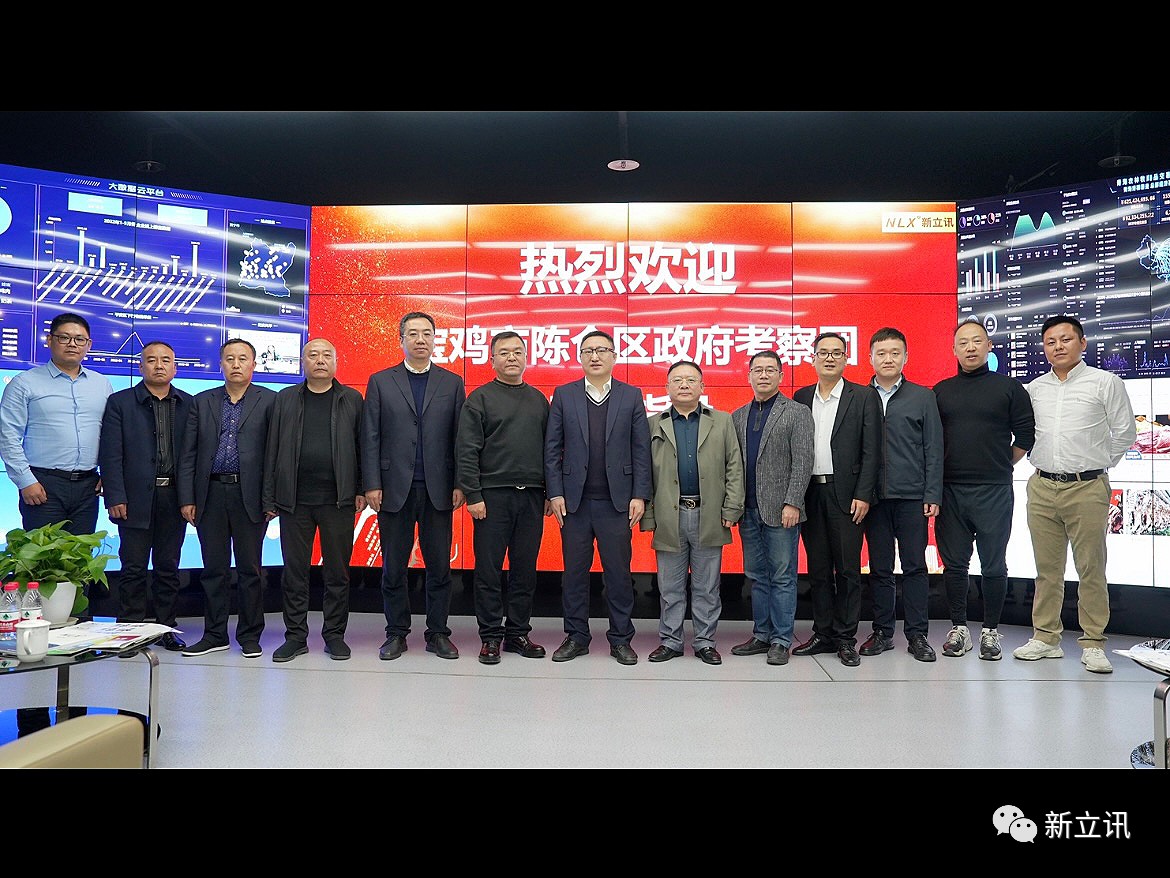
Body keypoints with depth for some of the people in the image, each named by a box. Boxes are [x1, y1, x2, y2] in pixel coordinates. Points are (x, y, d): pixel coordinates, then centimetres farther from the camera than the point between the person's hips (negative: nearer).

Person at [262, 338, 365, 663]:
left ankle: (334, 635, 17)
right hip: (295, 501, 1)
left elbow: (361, 446, 4)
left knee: (337, 572, 5)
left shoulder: (352, 399, 6)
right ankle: (296, 636, 17)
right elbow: (273, 450, 7)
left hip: (339, 500, -1)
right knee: (294, 572, 6)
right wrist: (270, 499, 3)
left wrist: (361, 490, -2)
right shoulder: (285, 400, 9)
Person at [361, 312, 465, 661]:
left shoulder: (452, 383, 8)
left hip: (438, 489, 0)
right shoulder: (380, 382, 6)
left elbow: (460, 437, 4)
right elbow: (370, 437, 3)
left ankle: (438, 633, 17)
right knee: (393, 567, 7)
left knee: (439, 566, 6)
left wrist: (460, 484, -2)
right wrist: (372, 484, -4)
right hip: (394, 488, 0)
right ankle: (396, 634, 19)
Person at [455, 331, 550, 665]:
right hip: (493, 496, -4)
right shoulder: (480, 398, 1)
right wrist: (472, 496, -11)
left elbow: (549, 449, 15)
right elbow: (467, 450, -5)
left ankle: (517, 634, 19)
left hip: (532, 496, 4)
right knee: (489, 569, 1)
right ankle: (491, 637, 12)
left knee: (525, 569, 8)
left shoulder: (539, 400, 14)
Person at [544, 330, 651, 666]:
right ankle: (576, 636, 21)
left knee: (619, 572, 5)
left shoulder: (632, 396, 5)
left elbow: (641, 450, 2)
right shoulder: (563, 395, 6)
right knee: (574, 572, 8)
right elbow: (552, 449, 4)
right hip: (574, 501, 1)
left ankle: (621, 638, 18)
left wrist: (640, 496, -5)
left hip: (617, 502, -1)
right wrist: (555, 493, -3)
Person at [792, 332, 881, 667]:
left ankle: (846, 639, 11)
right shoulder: (801, 397, 11)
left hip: (846, 495, -3)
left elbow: (871, 451, -3)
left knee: (848, 569, 1)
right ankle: (823, 635, 19)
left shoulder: (864, 397, 2)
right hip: (810, 494, 3)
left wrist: (863, 496, -11)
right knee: (818, 569, 9)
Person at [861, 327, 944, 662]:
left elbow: (933, 449, 2)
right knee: (879, 568, 7)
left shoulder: (923, 396, 6)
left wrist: (932, 495, -5)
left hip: (912, 496, -1)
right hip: (875, 497, 1)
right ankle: (882, 632, 17)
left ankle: (917, 635, 12)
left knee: (915, 566, 3)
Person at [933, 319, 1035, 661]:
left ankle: (990, 632, 15)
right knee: (954, 564, 7)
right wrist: (934, 483, 6)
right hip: (950, 491, 2)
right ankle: (959, 629, 18)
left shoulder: (1009, 387, 3)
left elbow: (1026, 437, 6)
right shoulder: (941, 391, 9)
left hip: (994, 491, -2)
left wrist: (1001, 466, 7)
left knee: (993, 566, 4)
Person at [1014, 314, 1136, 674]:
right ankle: (1046, 637, 18)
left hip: (1087, 489, -3)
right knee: (1047, 568, 9)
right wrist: (1042, 462, 12)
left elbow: (1125, 432, 4)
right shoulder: (1033, 389, 10)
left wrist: (1097, 466, 5)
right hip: (1042, 487, 4)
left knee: (1091, 569, 0)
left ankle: (1092, 643, 9)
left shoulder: (1105, 383, 1)